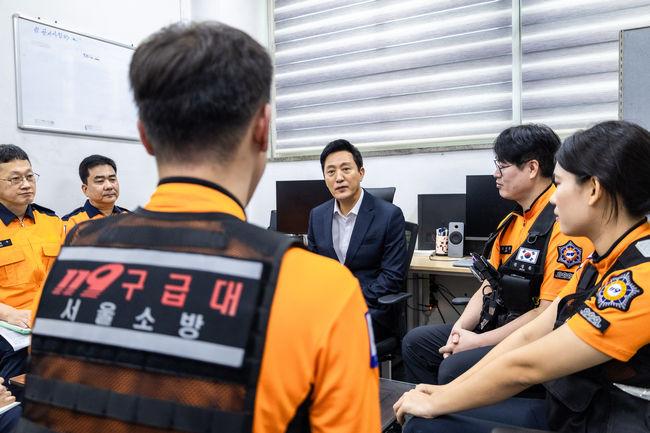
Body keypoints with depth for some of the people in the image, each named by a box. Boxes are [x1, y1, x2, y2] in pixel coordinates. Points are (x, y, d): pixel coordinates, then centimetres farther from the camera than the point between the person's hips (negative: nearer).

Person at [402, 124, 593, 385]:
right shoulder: (512, 222, 11)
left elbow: (550, 313, -21)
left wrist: (478, 341, -17)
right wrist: (460, 328, -4)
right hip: (494, 326, 9)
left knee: (453, 370, -27)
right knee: (414, 343, 4)